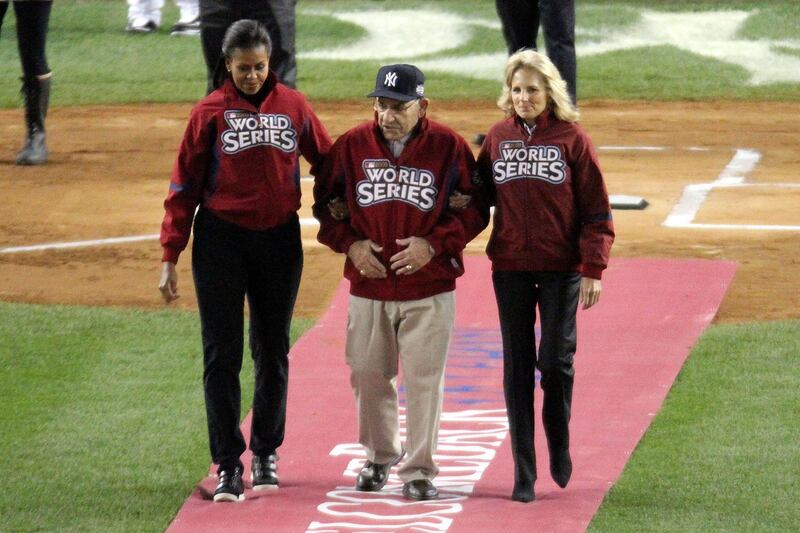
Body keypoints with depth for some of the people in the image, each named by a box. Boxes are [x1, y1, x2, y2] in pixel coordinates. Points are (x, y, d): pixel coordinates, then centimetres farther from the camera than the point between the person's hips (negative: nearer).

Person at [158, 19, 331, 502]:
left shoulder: (293, 106, 3)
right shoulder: (211, 112, -3)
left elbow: (328, 163, 10)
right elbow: (185, 185, -2)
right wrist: (170, 256, -6)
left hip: (280, 241, 2)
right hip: (221, 240, -2)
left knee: (273, 351, 11)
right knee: (222, 355, -2)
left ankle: (266, 454, 25)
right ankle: (228, 464, 2)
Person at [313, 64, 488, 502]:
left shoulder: (448, 147, -4)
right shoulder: (352, 145, 2)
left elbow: (475, 208, 0)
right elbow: (325, 202, 10)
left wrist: (434, 244, -12)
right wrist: (350, 243, -5)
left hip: (429, 289, -2)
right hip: (368, 285, 2)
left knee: (424, 379, -1)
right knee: (368, 374, 10)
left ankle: (419, 470, 8)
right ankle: (379, 457, 29)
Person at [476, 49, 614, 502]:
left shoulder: (572, 138, -3)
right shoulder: (498, 137, 7)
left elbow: (595, 207, -2)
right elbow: (481, 195, 16)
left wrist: (593, 269, -8)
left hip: (561, 268, -3)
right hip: (510, 267, 3)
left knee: (556, 359, -7)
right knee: (518, 366, 2)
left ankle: (559, 444, 21)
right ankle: (524, 472, 6)